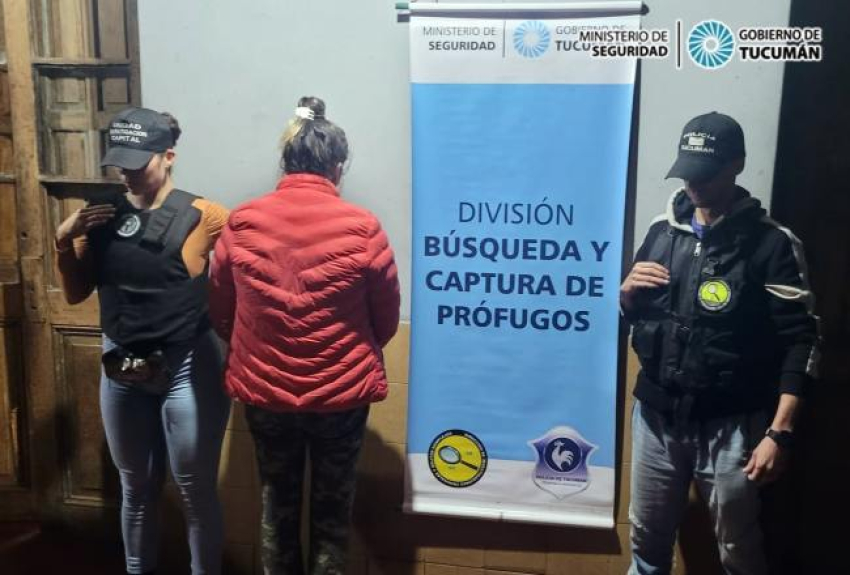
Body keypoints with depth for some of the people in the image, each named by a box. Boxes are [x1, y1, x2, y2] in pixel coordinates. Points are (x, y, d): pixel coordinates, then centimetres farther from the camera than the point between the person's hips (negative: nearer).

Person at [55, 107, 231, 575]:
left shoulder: (201, 216, -12)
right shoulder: (103, 215, 3)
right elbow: (76, 293, 7)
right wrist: (65, 239, -7)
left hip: (187, 368, -4)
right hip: (121, 369, 5)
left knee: (195, 491, 8)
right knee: (136, 488, 20)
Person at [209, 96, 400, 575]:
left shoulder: (241, 224, -8)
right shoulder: (362, 228, -14)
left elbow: (221, 313, 3)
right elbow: (387, 320, -3)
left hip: (263, 390, 2)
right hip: (341, 393, -2)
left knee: (278, 505, 20)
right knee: (332, 510, 17)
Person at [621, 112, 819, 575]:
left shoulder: (772, 243, -8)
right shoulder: (663, 230, 6)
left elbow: (799, 342, -11)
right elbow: (633, 314, 16)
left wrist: (780, 432, -17)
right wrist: (628, 290, -7)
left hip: (730, 426, -4)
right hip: (656, 416, 4)